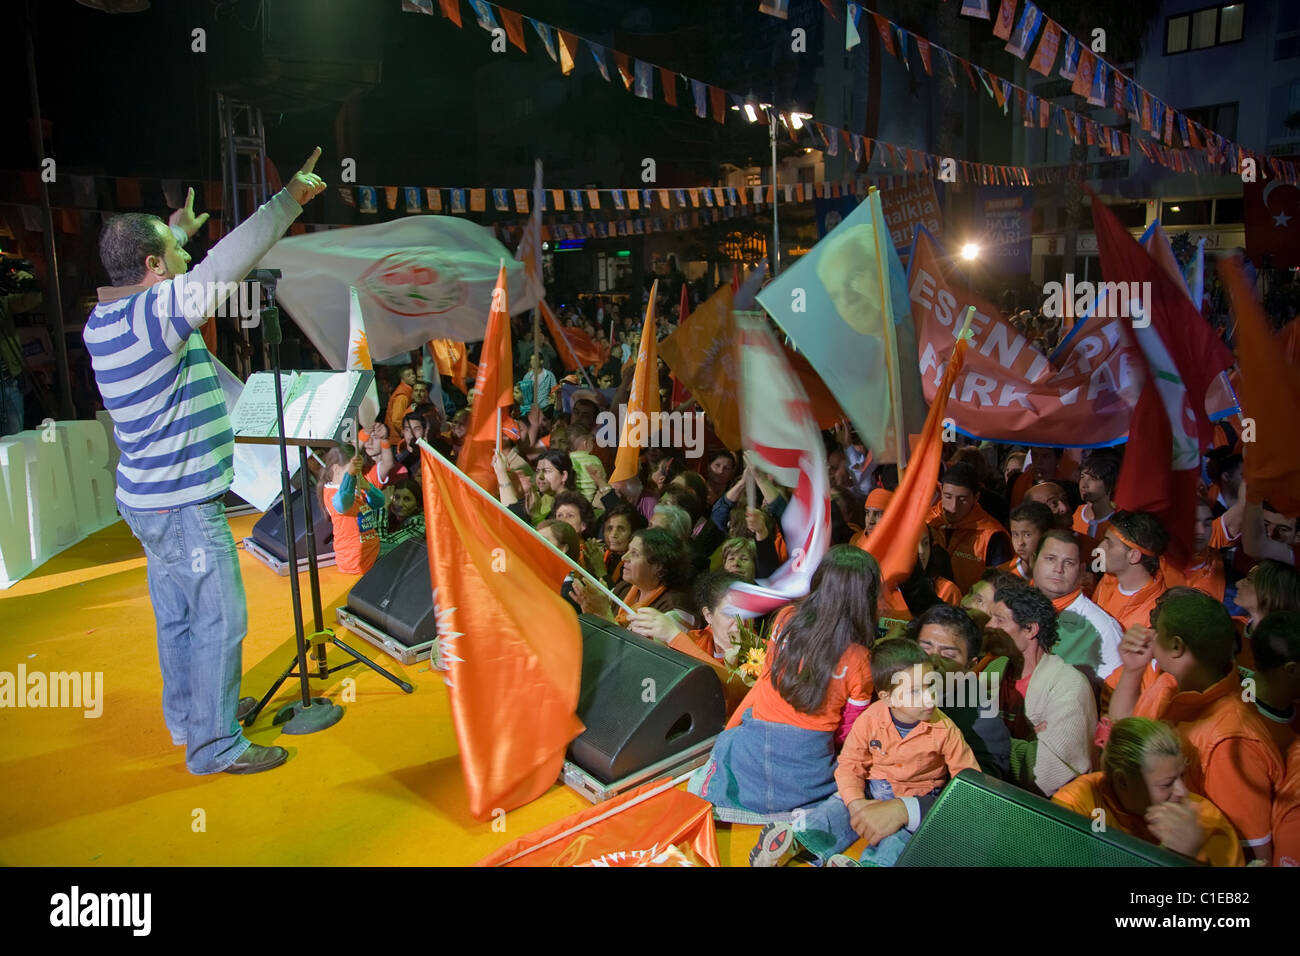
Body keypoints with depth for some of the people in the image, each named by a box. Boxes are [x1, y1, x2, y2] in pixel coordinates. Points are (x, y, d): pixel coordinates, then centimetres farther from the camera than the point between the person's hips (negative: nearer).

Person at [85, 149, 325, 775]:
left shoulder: (105, 318, 8)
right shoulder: (154, 312, -19)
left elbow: (140, 278, 30)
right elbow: (229, 264, -25)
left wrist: (176, 229, 40)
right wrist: (290, 199, -20)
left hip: (150, 499, 10)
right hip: (183, 505, -10)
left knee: (179, 615, 20)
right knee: (219, 619, -1)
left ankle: (187, 717, 34)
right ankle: (214, 744, 8)